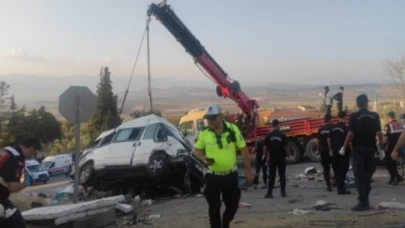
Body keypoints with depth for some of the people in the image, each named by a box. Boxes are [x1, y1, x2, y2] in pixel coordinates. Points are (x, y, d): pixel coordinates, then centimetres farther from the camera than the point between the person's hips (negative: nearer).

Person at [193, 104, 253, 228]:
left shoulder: (233, 129, -11)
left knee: (232, 205, 13)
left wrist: (248, 171, -3)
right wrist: (203, 158, -16)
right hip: (213, 176, 0)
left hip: (231, 175, 0)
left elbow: (244, 149, -4)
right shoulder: (204, 133, -7)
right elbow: (196, 150, 6)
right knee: (214, 207, 4)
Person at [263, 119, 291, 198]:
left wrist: (268, 153, 16)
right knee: (282, 175, 9)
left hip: (272, 158, 1)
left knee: (272, 176, 4)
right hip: (281, 158, 0)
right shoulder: (282, 135, -9)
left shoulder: (268, 135, -6)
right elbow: (285, 147, -9)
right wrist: (289, 153, 10)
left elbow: (265, 148, -3)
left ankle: (269, 193, 0)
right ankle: (283, 192, 10)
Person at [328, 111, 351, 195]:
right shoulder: (345, 127, -13)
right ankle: (341, 188, -3)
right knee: (343, 170, -3)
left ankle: (339, 186, 19)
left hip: (335, 151, 6)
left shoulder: (333, 127, 6)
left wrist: (331, 150, 18)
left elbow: (329, 139, 10)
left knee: (337, 169, 14)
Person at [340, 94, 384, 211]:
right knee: (367, 173, 16)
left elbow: (351, 134, -12)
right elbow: (379, 133, 1)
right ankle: (365, 198, 25)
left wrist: (344, 148, -6)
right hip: (370, 148, 3)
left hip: (358, 148, -3)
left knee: (359, 175, -2)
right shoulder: (375, 116, 2)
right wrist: (381, 149, 7)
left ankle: (363, 202, -9)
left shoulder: (354, 116, -7)